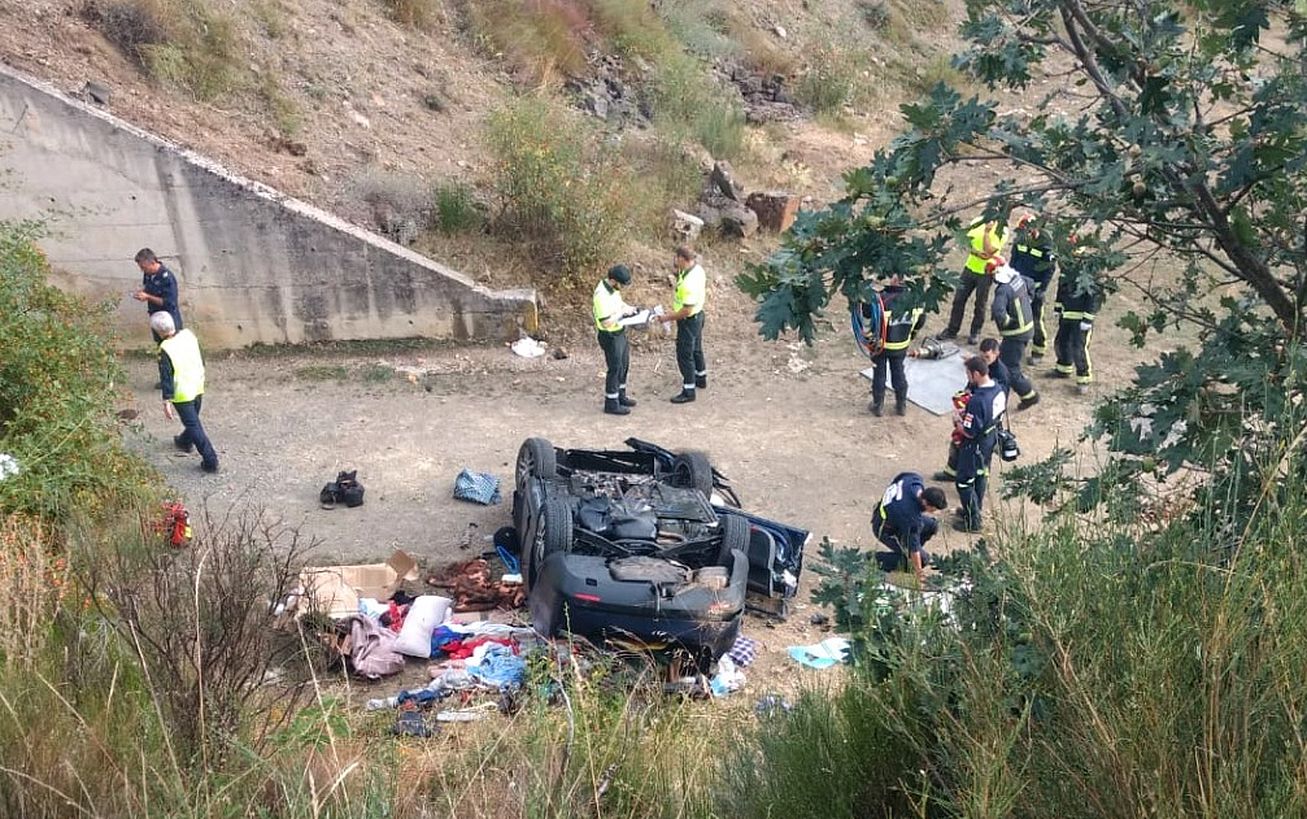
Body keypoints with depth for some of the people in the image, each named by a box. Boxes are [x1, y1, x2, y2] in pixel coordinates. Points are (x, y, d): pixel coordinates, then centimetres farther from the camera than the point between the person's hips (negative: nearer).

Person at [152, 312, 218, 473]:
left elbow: (166, 377, -20)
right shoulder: (189, 334, -4)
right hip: (198, 387, 7)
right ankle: (185, 442, 53)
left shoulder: (165, 349, -23)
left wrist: (166, 401, -15)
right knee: (193, 419, 28)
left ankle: (210, 461, -1)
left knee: (194, 426, 0)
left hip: (182, 394, -7)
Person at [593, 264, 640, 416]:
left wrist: (627, 307, 2)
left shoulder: (612, 287, -1)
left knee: (624, 365, 21)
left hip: (620, 332, 9)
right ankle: (611, 403, 14)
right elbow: (606, 322, -30)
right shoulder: (602, 295, -30)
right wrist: (622, 312, -22)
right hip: (610, 336, -9)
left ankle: (620, 395, 37)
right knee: (615, 369, 1)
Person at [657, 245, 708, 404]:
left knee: (685, 355, 2)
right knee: (696, 349, 26)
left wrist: (668, 317, -20)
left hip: (688, 320, -10)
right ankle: (701, 379, 45)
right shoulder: (698, 268, -5)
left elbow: (686, 310, -30)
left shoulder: (689, 283, -35)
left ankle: (688, 391, 11)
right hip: (697, 315, 10)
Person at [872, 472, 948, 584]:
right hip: (886, 530, -8)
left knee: (932, 525, 1)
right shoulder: (911, 517, -40)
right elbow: (914, 545, -28)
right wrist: (918, 573, -16)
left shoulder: (915, 479, -22)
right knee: (923, 558, -7)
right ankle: (881, 559, 4)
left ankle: (906, 551, 17)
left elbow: (901, 476, 3)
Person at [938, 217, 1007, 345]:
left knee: (980, 304, 6)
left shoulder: (1001, 233, -13)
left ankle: (975, 332, 21)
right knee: (959, 299, 6)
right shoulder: (977, 224, -1)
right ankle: (952, 330, 17)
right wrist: (977, 253, -17)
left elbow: (989, 251, -22)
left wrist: (986, 232, -26)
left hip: (986, 273, -4)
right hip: (970, 268, 4)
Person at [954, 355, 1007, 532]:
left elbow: (969, 432, -28)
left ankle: (973, 521, 19)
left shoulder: (977, 400, -34)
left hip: (975, 445, -9)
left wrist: (958, 420, -9)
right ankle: (975, 509, 44)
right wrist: (967, 413, 6)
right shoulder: (999, 390, -8)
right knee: (981, 475, 26)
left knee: (964, 481, 8)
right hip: (991, 438, 9)